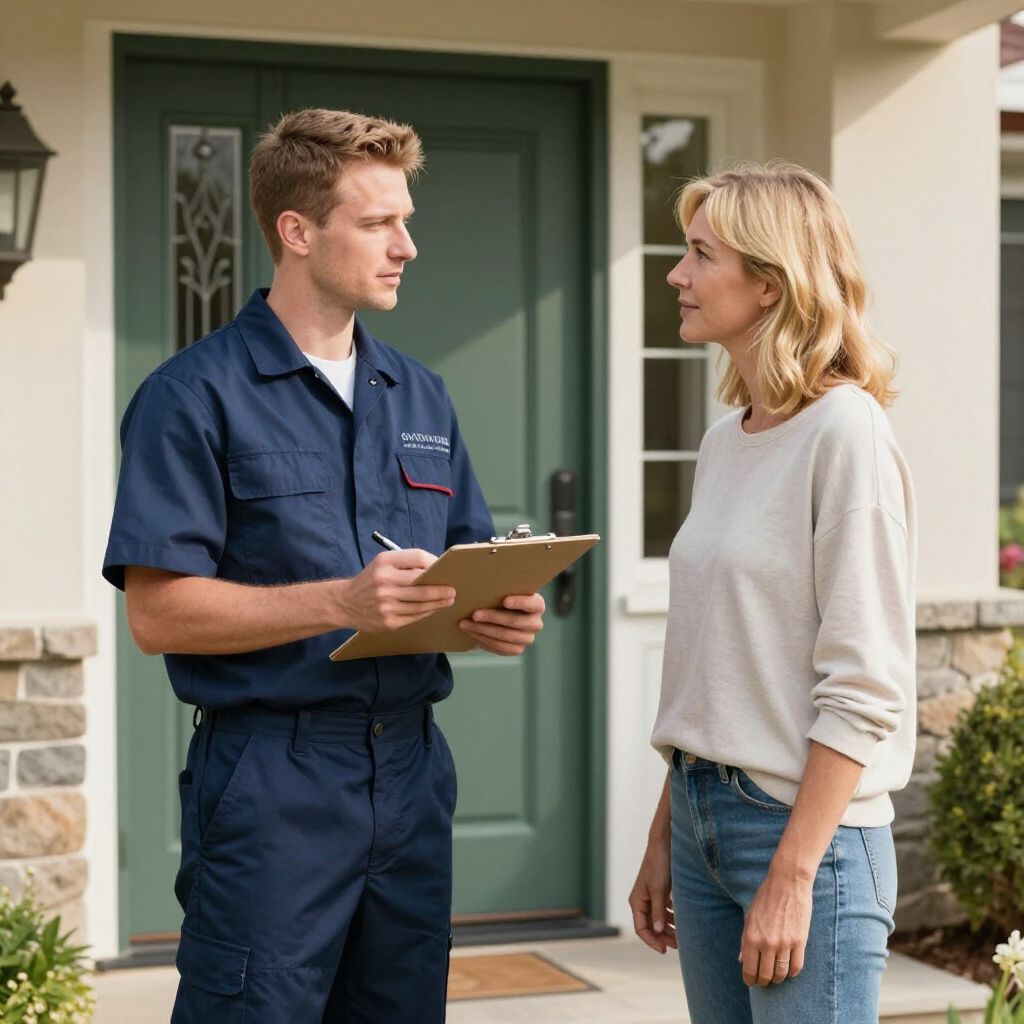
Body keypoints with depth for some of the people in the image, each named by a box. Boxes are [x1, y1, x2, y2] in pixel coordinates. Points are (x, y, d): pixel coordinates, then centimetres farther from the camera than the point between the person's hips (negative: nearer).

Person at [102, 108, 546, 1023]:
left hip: (411, 771, 6)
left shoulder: (421, 397, 14)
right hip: (270, 779, -6)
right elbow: (157, 612, -12)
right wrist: (343, 602, -22)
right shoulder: (197, 396, -6)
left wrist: (501, 615, -4)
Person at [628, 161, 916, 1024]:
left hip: (807, 827, -7)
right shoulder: (724, 441, 10)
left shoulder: (844, 432, -13)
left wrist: (792, 878, -18)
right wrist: (663, 838, 13)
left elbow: (862, 690, -16)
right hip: (702, 815, 7)